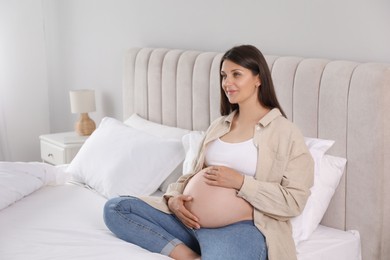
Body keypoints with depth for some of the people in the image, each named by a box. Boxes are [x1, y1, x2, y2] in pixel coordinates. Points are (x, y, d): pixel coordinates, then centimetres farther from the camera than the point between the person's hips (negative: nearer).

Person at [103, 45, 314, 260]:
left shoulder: (285, 131, -2)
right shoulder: (218, 126, 18)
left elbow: (294, 201, -7)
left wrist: (241, 182, -15)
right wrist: (173, 198, -1)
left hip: (242, 228, -7)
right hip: (191, 220, 8)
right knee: (115, 208, -7)